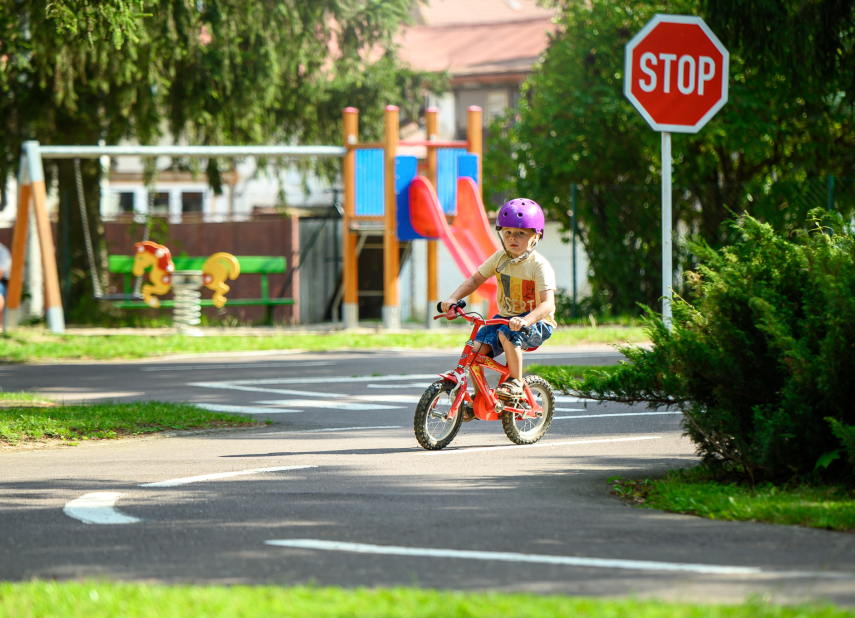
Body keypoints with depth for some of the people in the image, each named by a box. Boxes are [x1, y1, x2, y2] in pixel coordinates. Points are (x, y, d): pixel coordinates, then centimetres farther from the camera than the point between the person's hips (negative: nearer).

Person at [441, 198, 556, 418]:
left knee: (507, 334, -36)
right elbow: (476, 279, 9)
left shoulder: (539, 266, -19)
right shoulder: (500, 258, -1)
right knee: (476, 350, -15)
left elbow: (547, 304, -28)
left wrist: (525, 321, -47)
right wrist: (453, 298, -8)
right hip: (505, 316, 6)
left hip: (536, 322, -6)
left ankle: (516, 382, -16)